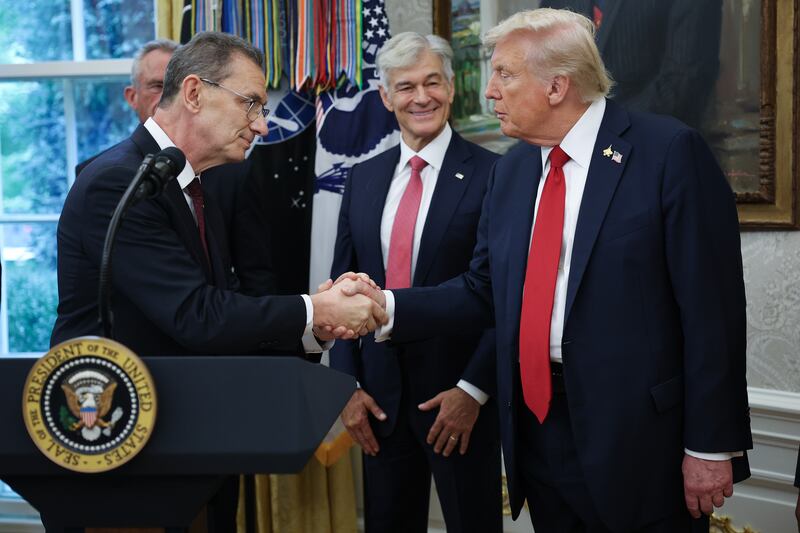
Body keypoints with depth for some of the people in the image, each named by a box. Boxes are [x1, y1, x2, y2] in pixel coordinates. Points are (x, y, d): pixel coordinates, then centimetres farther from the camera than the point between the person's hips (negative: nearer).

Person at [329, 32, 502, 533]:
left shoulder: (493, 174, -9)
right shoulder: (363, 178, 7)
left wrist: (473, 389, -14)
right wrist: (348, 383, 2)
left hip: (460, 391, -4)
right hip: (379, 393, 5)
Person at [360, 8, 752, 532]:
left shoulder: (669, 151, -11)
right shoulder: (510, 171, 9)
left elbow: (711, 306, -13)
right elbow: (483, 292, 10)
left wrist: (711, 444, -13)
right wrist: (386, 307, -5)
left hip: (638, 435, -6)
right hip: (537, 424, 6)